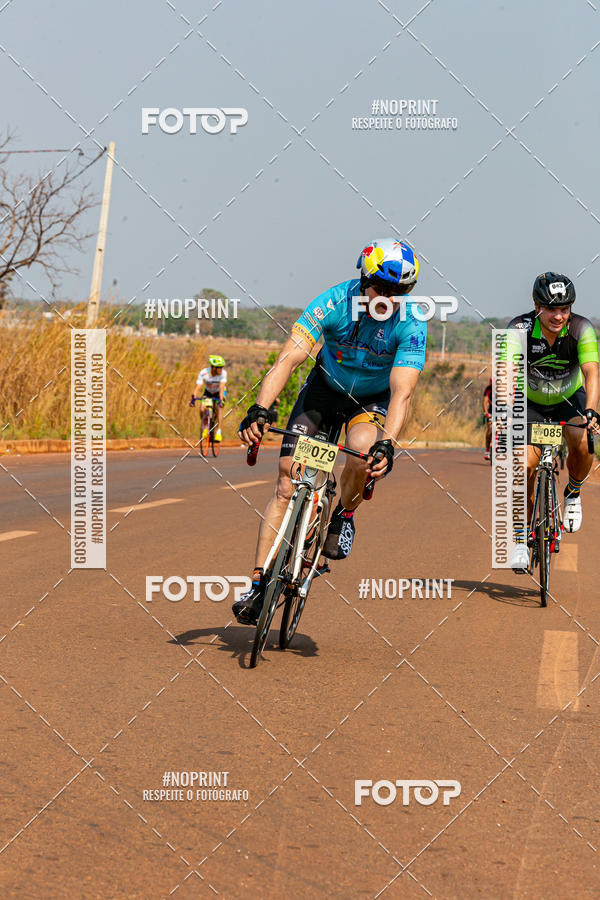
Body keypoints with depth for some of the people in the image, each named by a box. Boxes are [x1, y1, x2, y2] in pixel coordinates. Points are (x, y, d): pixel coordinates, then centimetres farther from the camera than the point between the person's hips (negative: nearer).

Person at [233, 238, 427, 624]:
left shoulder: (411, 324, -26)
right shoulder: (334, 302, -26)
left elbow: (402, 392, -32)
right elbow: (289, 358, -33)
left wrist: (387, 444, -49)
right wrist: (260, 409, -47)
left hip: (373, 400, -1)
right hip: (325, 389, 1)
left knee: (363, 451, -34)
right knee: (288, 483, -11)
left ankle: (344, 516, -3)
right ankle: (259, 582, -7)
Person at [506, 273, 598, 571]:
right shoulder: (520, 329, -26)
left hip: (569, 399, 0)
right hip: (531, 403, 0)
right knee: (525, 465, -16)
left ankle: (573, 493, 3)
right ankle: (520, 538, 1)